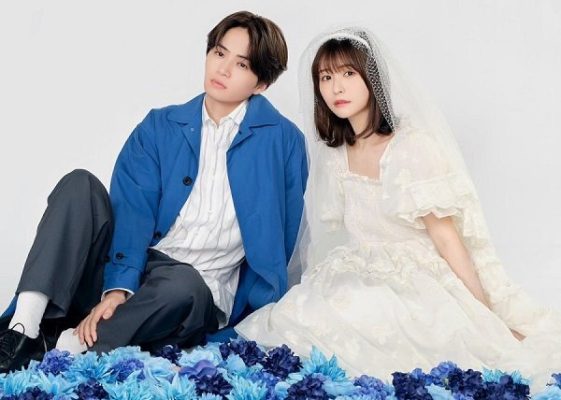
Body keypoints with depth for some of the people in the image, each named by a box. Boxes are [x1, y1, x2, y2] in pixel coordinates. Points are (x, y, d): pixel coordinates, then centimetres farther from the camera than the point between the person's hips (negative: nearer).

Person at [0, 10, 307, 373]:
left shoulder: (283, 140, 1)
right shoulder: (161, 127, 7)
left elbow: (279, 238, 3)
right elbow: (133, 211, -7)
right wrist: (119, 286, -21)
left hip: (199, 291, -3)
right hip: (126, 270, 3)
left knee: (183, 286, -37)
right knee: (80, 184, -18)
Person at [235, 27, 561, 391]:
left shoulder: (413, 146, -10)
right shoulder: (335, 157, 9)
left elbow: (445, 236, -10)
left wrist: (489, 317, -10)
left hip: (419, 282, -6)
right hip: (361, 279, 6)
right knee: (295, 315, -19)